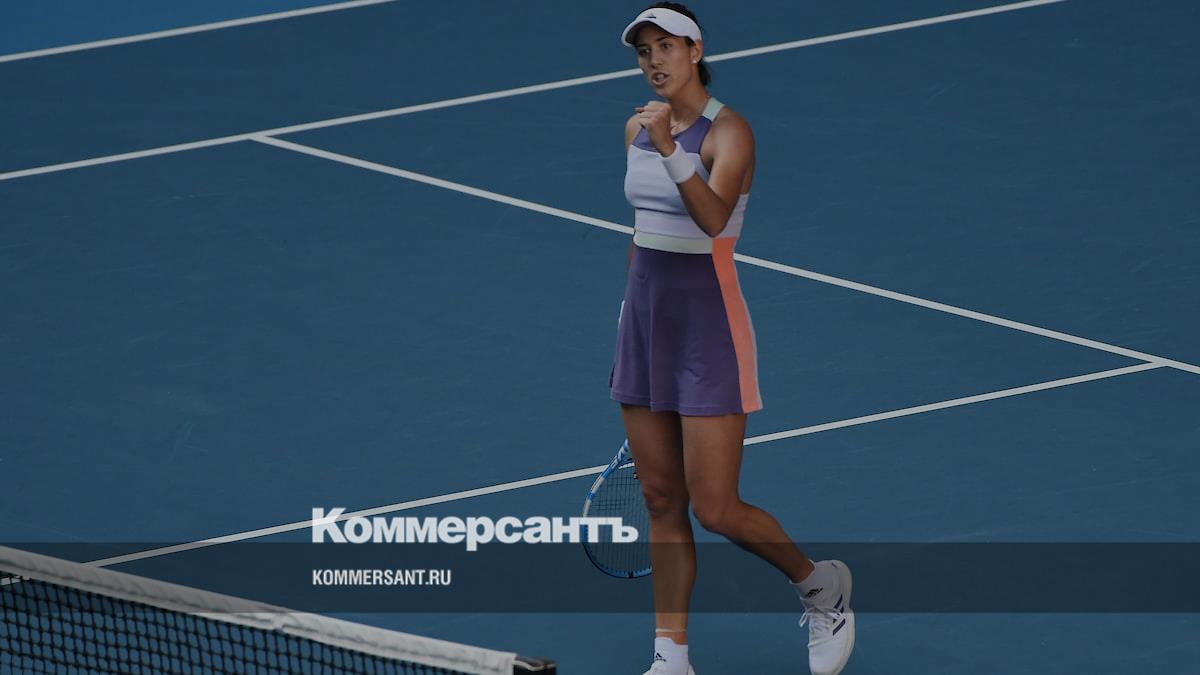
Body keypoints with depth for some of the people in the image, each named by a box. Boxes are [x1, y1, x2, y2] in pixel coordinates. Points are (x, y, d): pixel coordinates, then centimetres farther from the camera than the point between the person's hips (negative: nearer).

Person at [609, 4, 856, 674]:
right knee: (662, 502, 8)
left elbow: (713, 216, -32)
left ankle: (823, 586, 20)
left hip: (709, 324, -7)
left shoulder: (728, 132, -15)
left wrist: (672, 152, -46)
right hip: (645, 318, 7)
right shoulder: (639, 129, 7)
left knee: (717, 510, -6)